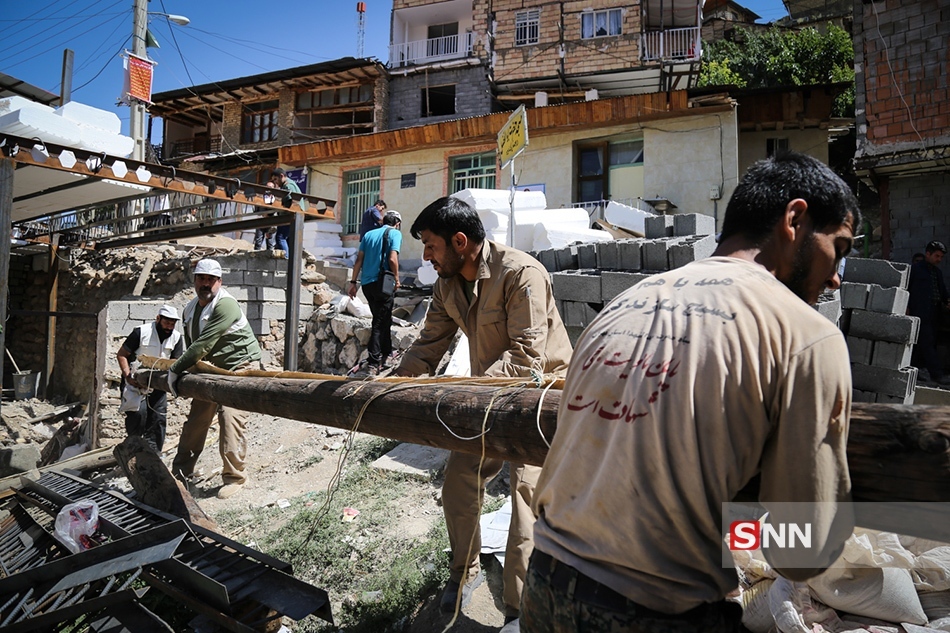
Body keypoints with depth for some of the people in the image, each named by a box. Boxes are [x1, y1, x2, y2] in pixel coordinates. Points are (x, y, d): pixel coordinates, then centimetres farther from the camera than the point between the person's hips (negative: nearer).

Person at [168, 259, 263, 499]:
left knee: (229, 416, -17)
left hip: (240, 365, -8)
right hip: (211, 368, 8)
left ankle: (234, 476, -4)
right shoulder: (190, 309, 7)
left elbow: (203, 344, -24)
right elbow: (191, 344, 15)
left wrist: (175, 370, -18)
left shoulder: (225, 304, -21)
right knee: (197, 416, 11)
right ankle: (181, 470, 28)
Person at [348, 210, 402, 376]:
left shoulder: (369, 234, 15)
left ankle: (386, 354, 31)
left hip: (367, 283, 6)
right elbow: (392, 259, -15)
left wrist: (353, 282, 11)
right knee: (379, 323, 0)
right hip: (382, 283, -6)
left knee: (384, 319, 20)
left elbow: (359, 259, 10)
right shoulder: (395, 234, -1)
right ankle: (373, 364, -2)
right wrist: (397, 279, -2)